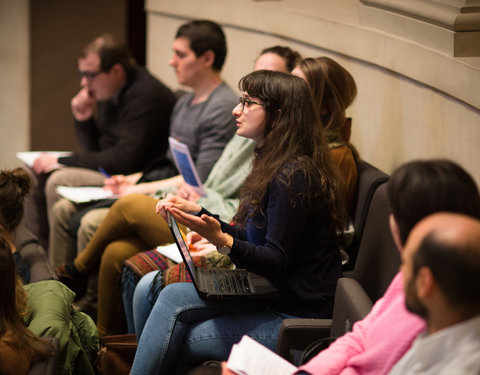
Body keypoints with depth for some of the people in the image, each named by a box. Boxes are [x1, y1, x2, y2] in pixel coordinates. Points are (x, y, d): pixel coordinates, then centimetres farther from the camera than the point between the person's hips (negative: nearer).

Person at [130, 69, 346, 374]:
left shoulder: (293, 177, -19)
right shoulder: (274, 166, 12)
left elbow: (277, 262, -20)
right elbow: (252, 240, 16)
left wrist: (222, 241, -32)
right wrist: (197, 212, 14)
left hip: (297, 317, -9)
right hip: (272, 297, 9)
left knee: (178, 340, -10)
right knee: (172, 297, -7)